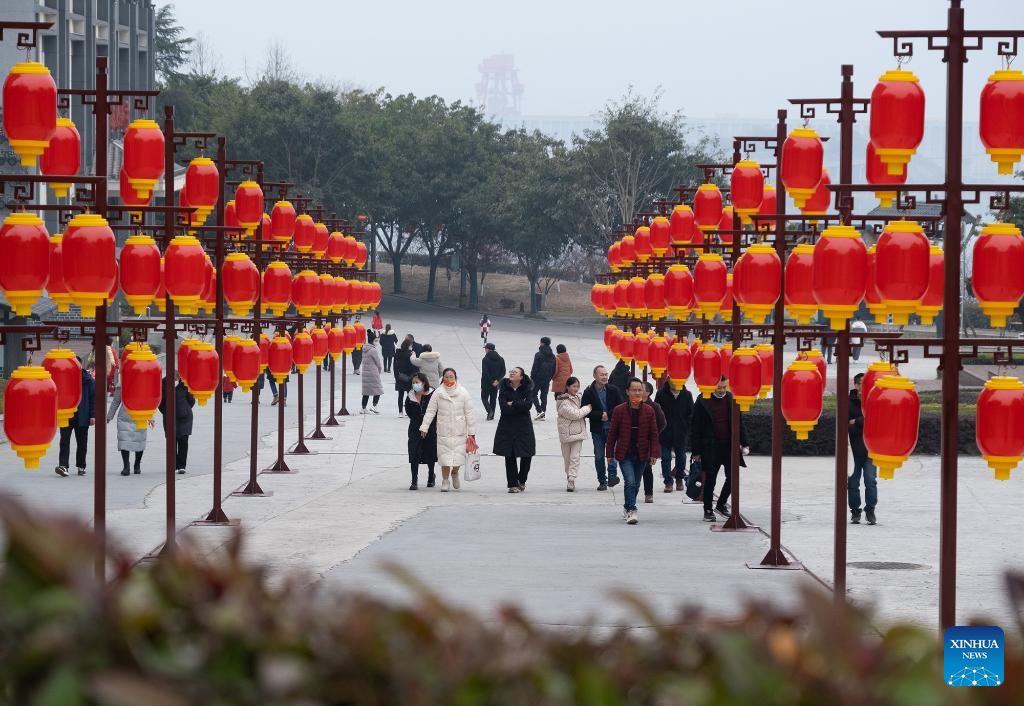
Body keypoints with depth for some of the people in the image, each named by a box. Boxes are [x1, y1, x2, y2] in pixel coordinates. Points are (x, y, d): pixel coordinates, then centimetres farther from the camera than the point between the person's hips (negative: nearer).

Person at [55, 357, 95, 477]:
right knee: (64, 441, -10)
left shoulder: (88, 380, 0)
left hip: (82, 418, 0)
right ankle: (63, 465, -17)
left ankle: (81, 466, 22)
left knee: (82, 443, 10)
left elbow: (93, 398, 2)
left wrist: (92, 415, -4)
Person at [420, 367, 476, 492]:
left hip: (460, 432, 0)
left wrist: (472, 433, 3)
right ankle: (445, 480, 18)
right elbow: (430, 411, 5)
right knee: (445, 457, 0)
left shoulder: (463, 393, -1)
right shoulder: (437, 394, -1)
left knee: (458, 457, -3)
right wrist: (424, 427, 0)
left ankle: (455, 473, 29)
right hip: (444, 431, 0)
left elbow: (469, 414, 2)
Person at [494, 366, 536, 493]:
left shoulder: (527, 389, 2)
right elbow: (503, 407, -11)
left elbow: (528, 404, -14)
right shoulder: (504, 388, 1)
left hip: (524, 426, 0)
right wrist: (520, 407, -11)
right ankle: (513, 484, 6)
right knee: (510, 456, -1)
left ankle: (521, 480, 21)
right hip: (507, 426, 0)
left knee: (527, 454, -2)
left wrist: (513, 404, -13)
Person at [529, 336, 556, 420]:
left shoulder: (539, 354, -13)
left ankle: (539, 411, -12)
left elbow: (535, 367, -13)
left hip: (538, 378, -6)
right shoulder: (552, 356, 6)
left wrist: (531, 377, -6)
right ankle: (542, 414, 9)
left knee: (534, 394, 5)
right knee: (544, 396, 10)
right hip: (547, 380, 6)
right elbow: (554, 369, 10)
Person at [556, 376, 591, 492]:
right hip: (566, 432, -4)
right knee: (567, 457, 8)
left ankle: (571, 481, -11)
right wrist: (588, 408, -9)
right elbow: (575, 414, -19)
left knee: (575, 457, -7)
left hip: (578, 432, 4)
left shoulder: (578, 396, 7)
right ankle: (569, 478, 19)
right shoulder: (563, 402, -13)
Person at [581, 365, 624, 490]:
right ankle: (602, 481, 11)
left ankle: (612, 476, -14)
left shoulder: (613, 390, 3)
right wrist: (601, 415, -15)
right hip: (597, 429, 0)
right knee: (599, 456, 4)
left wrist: (608, 415, -10)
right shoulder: (588, 392, -1)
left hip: (612, 427, 0)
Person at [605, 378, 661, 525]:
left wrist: (654, 453, -5)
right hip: (624, 454, -3)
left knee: (635, 484, 12)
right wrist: (610, 453, 2)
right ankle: (631, 511, -18)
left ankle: (627, 507, 31)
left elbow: (653, 434, 3)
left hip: (641, 455, 3)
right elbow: (613, 433, 3)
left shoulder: (649, 411, 1)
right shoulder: (619, 411, -3)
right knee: (630, 481, -16)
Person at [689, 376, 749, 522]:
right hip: (711, 447, -3)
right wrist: (696, 450, -6)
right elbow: (695, 427, -3)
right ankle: (708, 510, 11)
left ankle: (721, 504, 22)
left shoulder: (731, 399, 5)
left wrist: (744, 443, 3)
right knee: (710, 479, 0)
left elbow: (739, 422, 10)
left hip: (729, 445, 3)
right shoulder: (703, 401, -5)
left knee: (732, 477, 1)